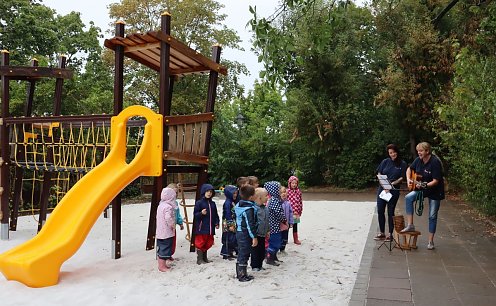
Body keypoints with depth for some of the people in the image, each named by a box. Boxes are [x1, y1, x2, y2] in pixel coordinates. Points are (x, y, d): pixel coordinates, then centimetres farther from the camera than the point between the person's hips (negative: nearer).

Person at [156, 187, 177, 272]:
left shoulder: (161, 205, 9)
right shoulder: (168, 207, -19)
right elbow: (168, 218, -31)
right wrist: (173, 226, -15)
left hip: (159, 232, 9)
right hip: (167, 233, -9)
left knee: (160, 248, 17)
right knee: (165, 248, 0)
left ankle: (161, 264, 28)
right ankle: (162, 266, 7)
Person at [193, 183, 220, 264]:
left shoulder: (213, 203, 11)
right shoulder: (199, 203, -7)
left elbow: (215, 215, 16)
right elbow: (195, 214, -7)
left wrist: (216, 223, 6)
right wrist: (201, 213, -25)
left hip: (210, 228, 6)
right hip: (201, 228, -6)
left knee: (208, 243, 14)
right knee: (200, 243, 0)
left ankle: (205, 258, 28)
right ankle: (199, 259, 10)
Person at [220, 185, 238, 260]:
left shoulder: (232, 202, 13)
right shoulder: (227, 203, -16)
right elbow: (227, 215, -20)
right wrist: (230, 225, -20)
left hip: (233, 223, 10)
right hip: (228, 224, -10)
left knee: (233, 239, 13)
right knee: (228, 239, -4)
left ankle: (230, 253, 23)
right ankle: (226, 254, 5)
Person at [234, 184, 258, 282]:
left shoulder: (238, 205, 6)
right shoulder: (249, 209, -22)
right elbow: (250, 224, -22)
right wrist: (254, 237, -18)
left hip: (239, 232, 9)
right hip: (246, 234, -9)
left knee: (241, 253, 18)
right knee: (244, 254, 1)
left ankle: (239, 273, 29)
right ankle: (242, 276, 10)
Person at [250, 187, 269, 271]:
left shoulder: (265, 208, 8)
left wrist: (268, 230, 20)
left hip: (263, 234, 8)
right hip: (256, 234, -8)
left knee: (262, 250, 16)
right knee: (255, 251, 3)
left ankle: (260, 265, 29)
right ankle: (254, 266, 16)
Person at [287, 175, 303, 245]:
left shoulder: (298, 191, 3)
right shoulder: (288, 191, -9)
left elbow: (300, 201, 7)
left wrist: (300, 210, 7)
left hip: (296, 212, 4)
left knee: (295, 226, 15)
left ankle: (296, 239, 25)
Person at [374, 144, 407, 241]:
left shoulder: (402, 164, 0)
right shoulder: (385, 162, 5)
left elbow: (401, 178, -3)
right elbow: (379, 174, 4)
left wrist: (391, 184, -14)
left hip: (394, 190, -2)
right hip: (382, 189, 2)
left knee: (390, 212, 3)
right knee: (380, 211, 2)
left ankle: (390, 234, 14)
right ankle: (382, 233, 15)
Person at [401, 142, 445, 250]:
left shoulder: (435, 162, -25)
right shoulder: (418, 160, -6)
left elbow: (436, 181, -26)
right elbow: (409, 169, 11)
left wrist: (424, 185, -38)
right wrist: (408, 179, -5)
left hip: (435, 191, -5)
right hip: (421, 188, 6)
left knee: (432, 216, 2)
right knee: (408, 198, -21)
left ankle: (430, 241, 14)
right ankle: (410, 225, -14)